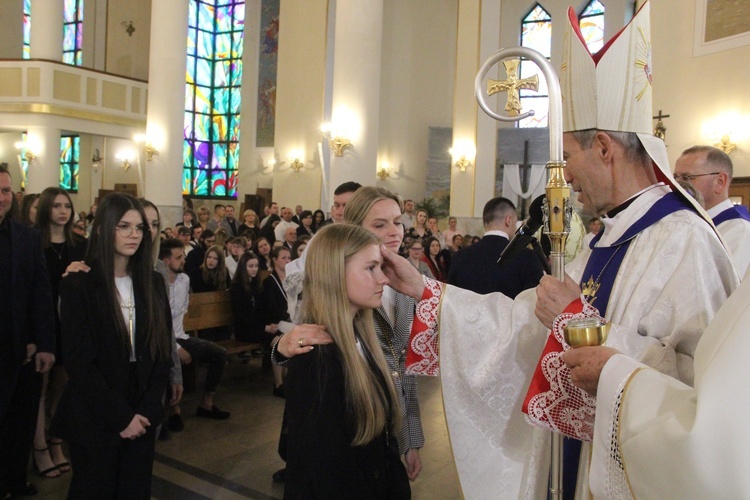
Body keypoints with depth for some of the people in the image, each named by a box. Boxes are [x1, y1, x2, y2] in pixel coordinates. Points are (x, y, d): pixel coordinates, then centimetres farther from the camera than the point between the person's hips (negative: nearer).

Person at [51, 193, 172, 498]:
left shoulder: (152, 283, 3)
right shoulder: (78, 284, -9)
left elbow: (162, 350, 3)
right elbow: (79, 362, -13)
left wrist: (146, 410, -6)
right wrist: (120, 416, -13)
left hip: (142, 413, 4)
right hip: (94, 417, -3)